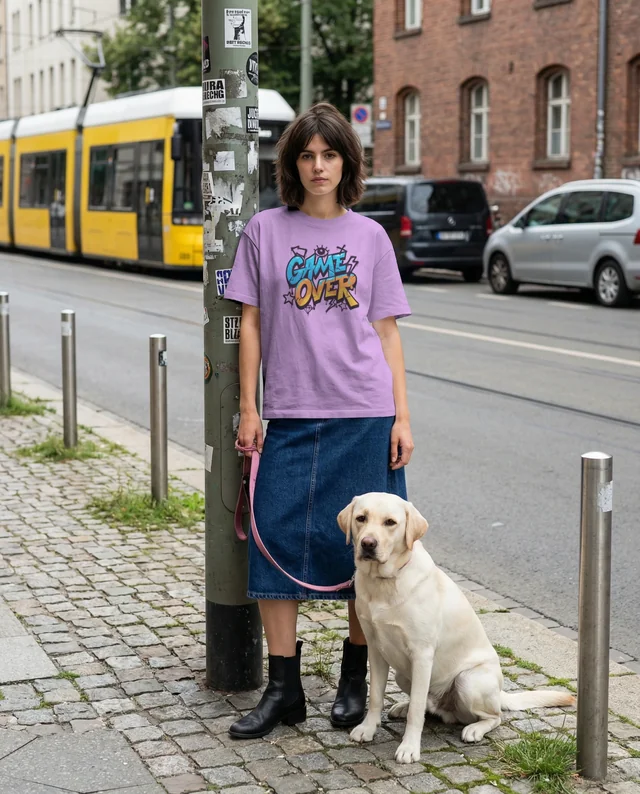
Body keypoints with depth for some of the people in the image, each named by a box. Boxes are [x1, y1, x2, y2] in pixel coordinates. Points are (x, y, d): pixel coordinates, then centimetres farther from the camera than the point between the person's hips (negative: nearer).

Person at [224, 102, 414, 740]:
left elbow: (387, 330, 7)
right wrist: (248, 410, 2)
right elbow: (251, 323, 6)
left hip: (365, 414, 0)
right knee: (277, 540, -1)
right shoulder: (265, 230, 5)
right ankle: (283, 688, 10)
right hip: (289, 416, 0)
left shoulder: (369, 236, 7)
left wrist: (401, 416, 1)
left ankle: (354, 679, 20)